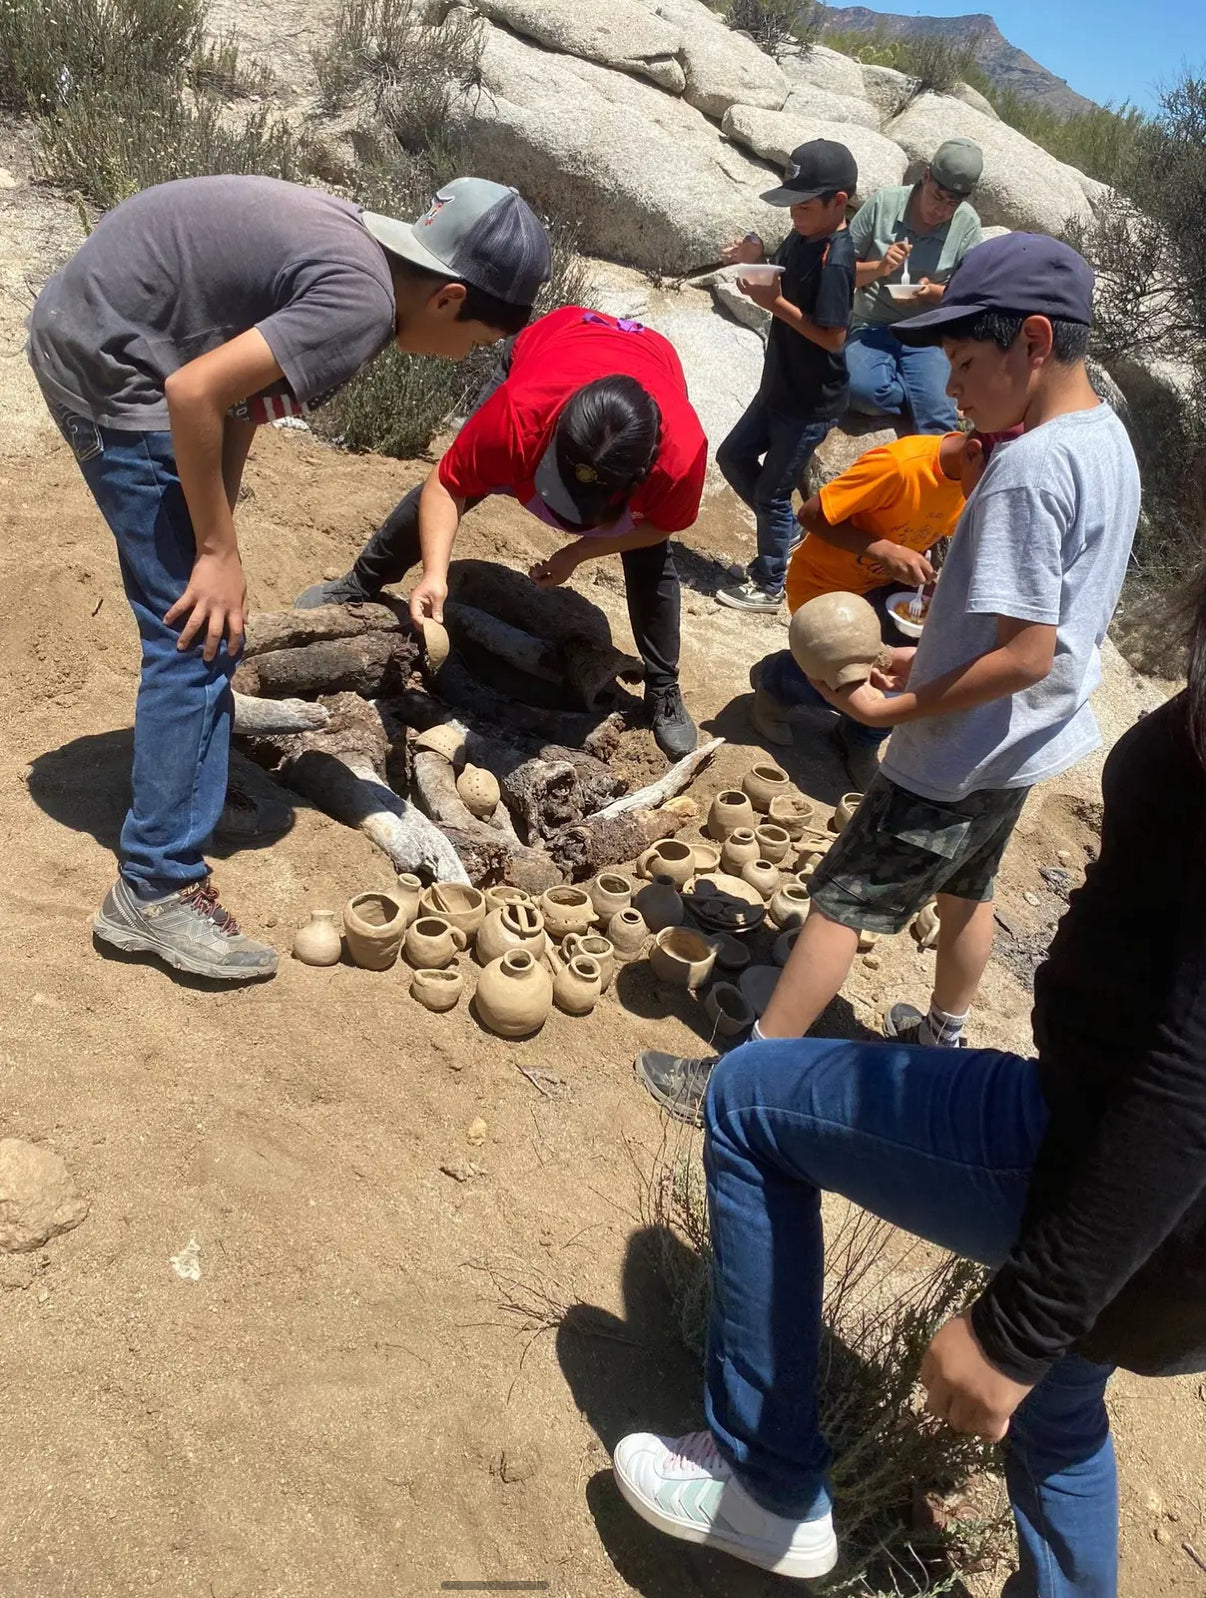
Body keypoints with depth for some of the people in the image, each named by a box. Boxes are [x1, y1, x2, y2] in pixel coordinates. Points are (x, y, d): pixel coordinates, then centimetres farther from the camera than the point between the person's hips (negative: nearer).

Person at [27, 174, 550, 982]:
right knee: (198, 632, -10)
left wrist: (215, 536, 4)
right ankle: (157, 890, -6)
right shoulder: (361, 301, -22)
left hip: (87, 330, 10)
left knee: (194, 602, 24)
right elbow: (195, 393, -28)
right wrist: (219, 551, -18)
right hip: (108, 360, -10)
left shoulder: (356, 248, 8)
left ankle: (195, 736, 47)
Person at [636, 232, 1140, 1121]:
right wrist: (933, 659, 6)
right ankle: (943, 1038, 47)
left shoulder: (1027, 470, -26)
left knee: (844, 902, -1)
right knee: (966, 889, 26)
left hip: (967, 755, -9)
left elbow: (1025, 656, -27)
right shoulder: (1109, 439, 4)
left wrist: (895, 708, -19)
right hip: (1034, 742, 9)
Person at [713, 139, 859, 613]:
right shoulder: (801, 238, 1)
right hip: (779, 387, 9)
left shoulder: (835, 261, -24)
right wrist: (753, 259, -7)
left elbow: (832, 337, -26)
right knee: (733, 456, 20)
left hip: (812, 403, -9)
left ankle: (769, 586, 22)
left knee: (771, 492, 3)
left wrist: (774, 303, -27)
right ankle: (784, 535, 36)